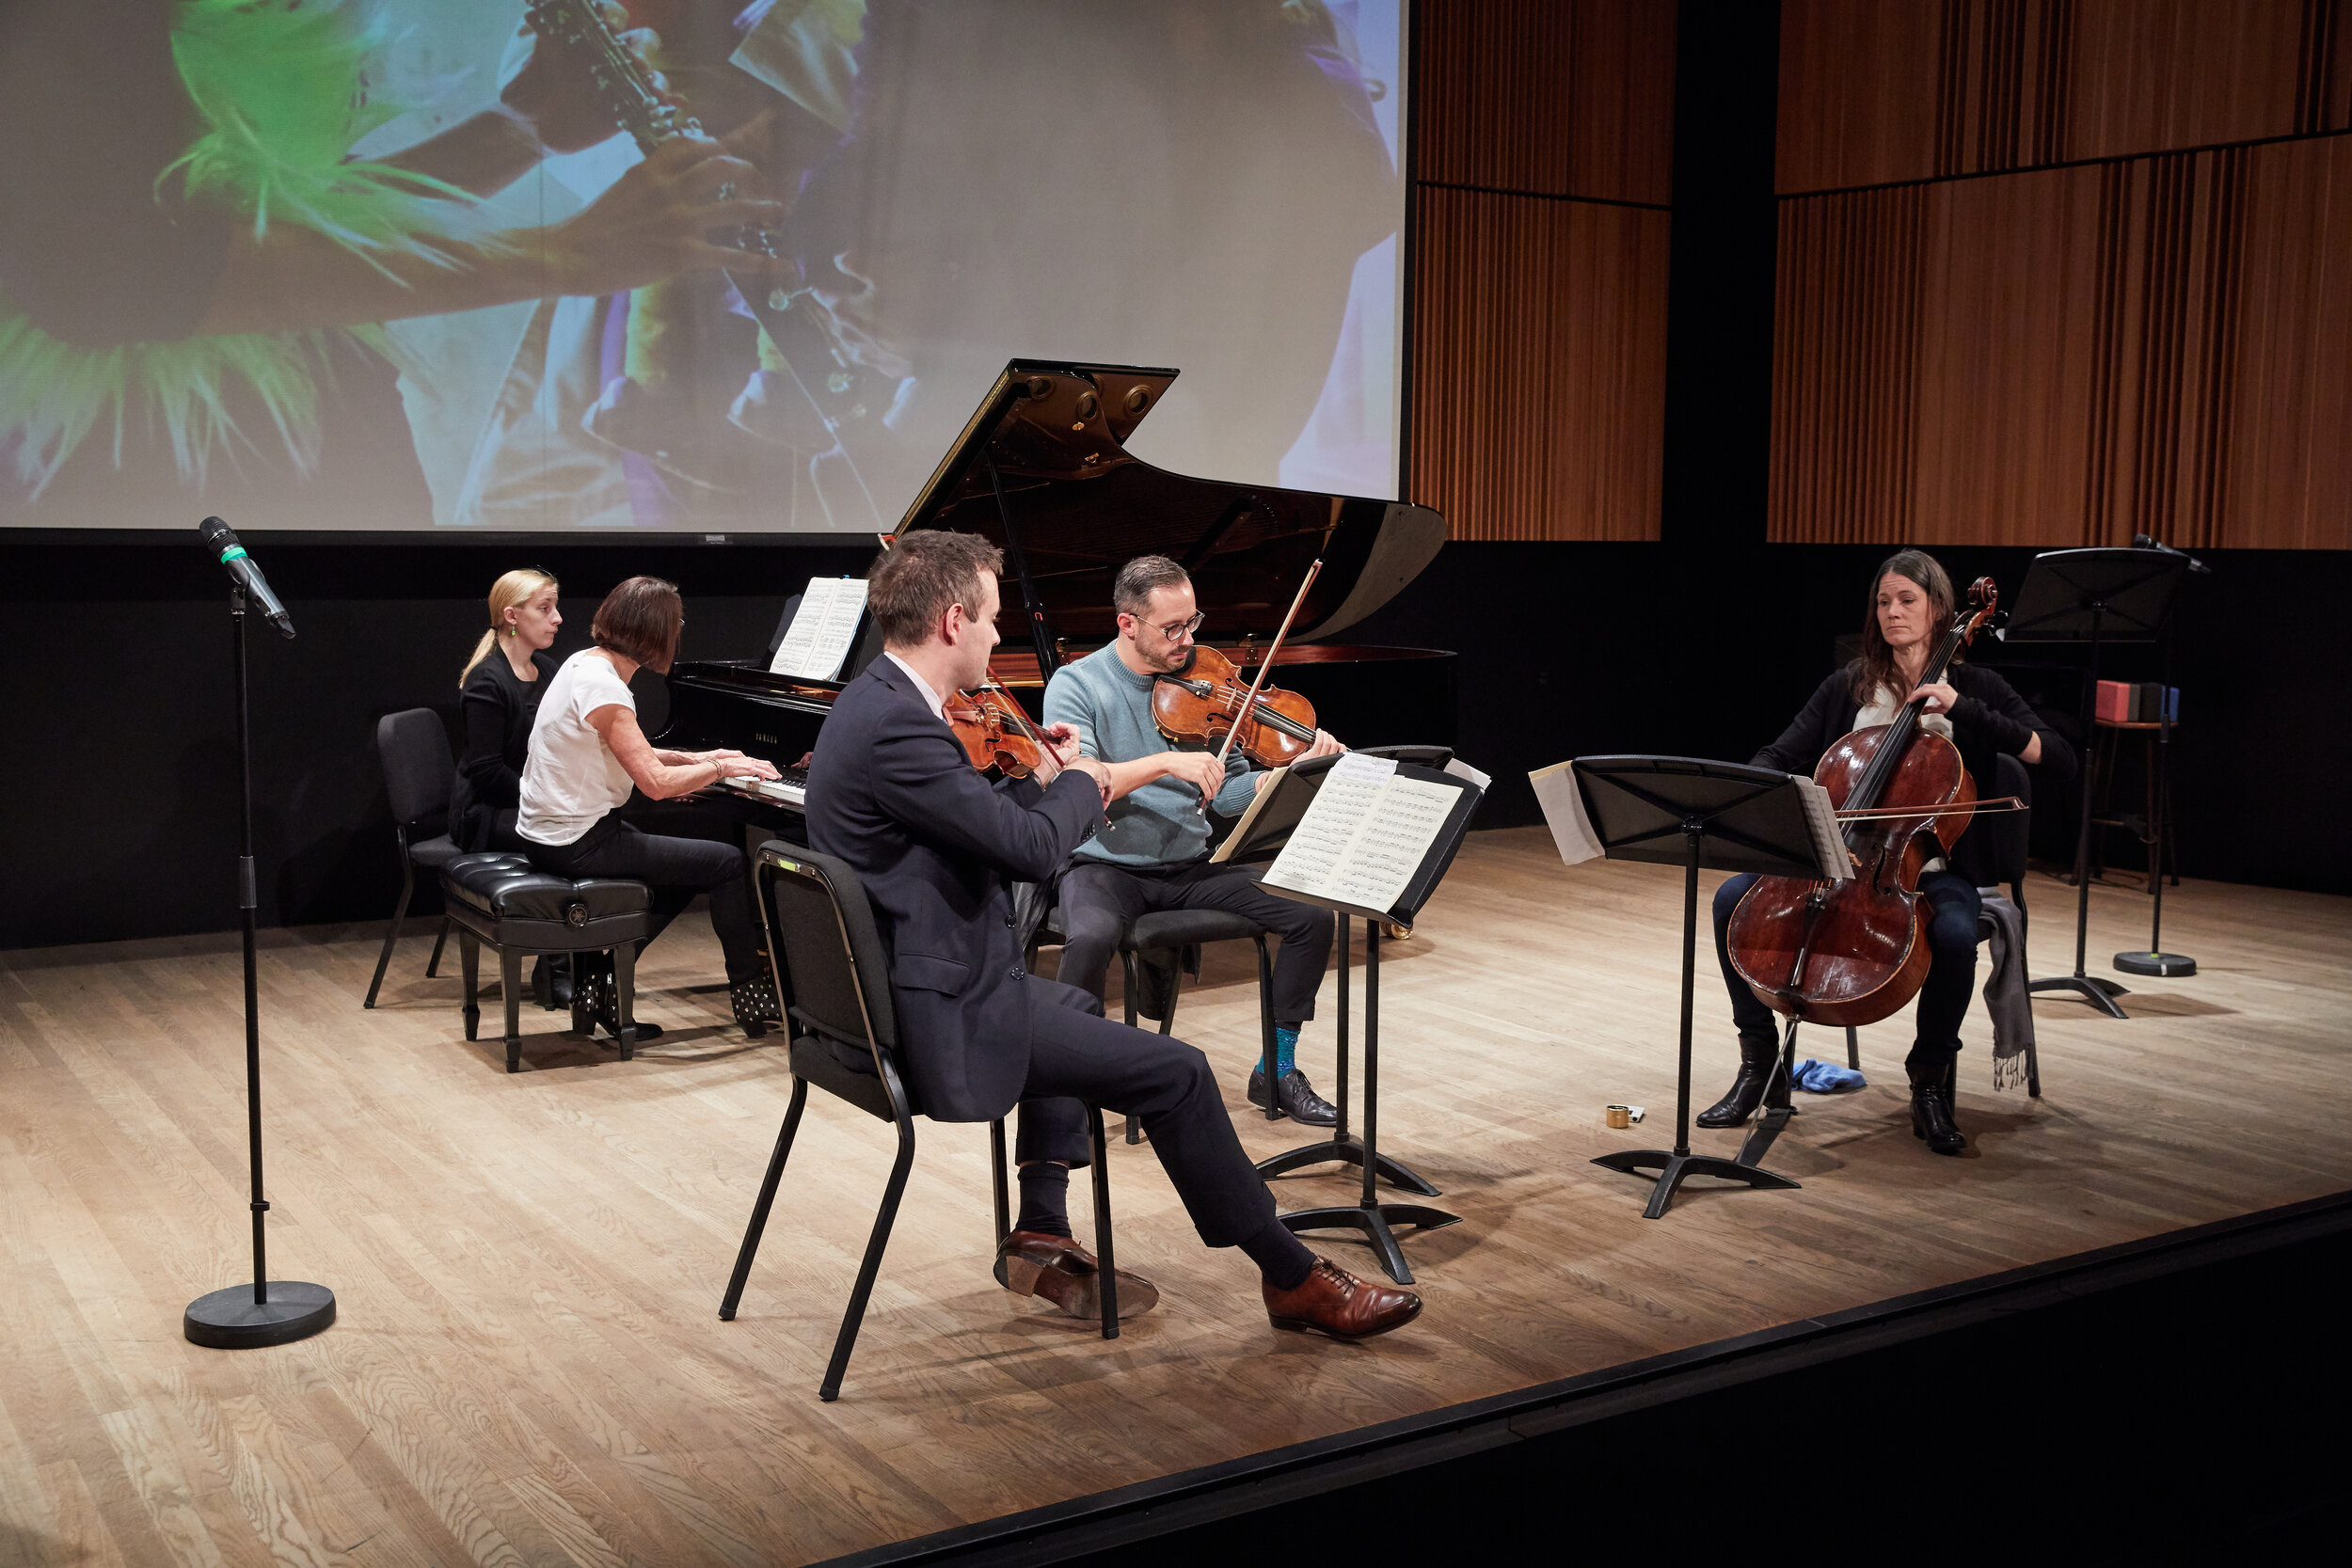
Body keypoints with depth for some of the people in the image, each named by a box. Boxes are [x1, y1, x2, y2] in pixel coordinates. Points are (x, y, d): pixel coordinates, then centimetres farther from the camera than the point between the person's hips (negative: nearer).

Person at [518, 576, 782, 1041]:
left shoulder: (585, 662, 7)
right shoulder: (602, 686, -23)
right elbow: (656, 783, -26)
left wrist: (693, 759, 15)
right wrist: (720, 768, -12)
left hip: (553, 828, 10)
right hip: (578, 842, -10)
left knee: (689, 868, 22)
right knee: (729, 863, -4)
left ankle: (600, 972, 16)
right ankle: (752, 997, 8)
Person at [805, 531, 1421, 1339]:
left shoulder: (873, 700, 9)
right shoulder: (897, 725, -24)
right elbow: (1031, 849, -25)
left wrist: (1042, 785, 6)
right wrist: (1082, 784, -6)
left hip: (891, 986, 11)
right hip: (941, 1016, -11)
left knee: (1076, 1006, 34)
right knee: (1175, 1073, -7)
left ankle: (1040, 1237, 29)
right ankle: (1293, 1278, 8)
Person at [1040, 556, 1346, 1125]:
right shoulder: (1075, 686, -6)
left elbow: (1229, 793, 6)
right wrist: (1167, 763, -31)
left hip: (1190, 868, 4)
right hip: (1106, 866, -4)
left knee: (1312, 914, -12)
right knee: (1090, 939, -37)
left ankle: (1277, 1068, 5)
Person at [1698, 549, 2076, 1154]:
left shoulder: (1975, 688, 4)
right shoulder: (1846, 688, 10)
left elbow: (2059, 760, -6)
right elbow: (1778, 757, 8)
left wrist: (1963, 710, -15)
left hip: (1932, 869, -3)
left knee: (1955, 934, -36)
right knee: (1734, 899, -20)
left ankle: (1929, 1078, -11)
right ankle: (1758, 1058, -5)